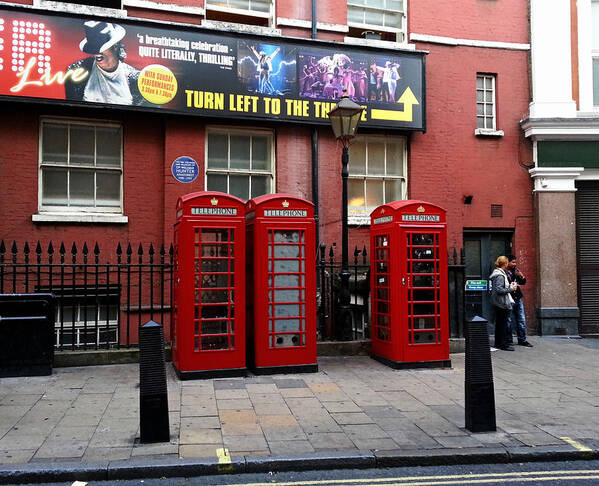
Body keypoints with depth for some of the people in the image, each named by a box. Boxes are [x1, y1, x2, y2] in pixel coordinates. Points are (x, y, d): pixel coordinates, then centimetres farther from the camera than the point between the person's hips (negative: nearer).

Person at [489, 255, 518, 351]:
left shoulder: (498, 273, 13)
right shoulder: (500, 275, -18)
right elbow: (499, 290, -25)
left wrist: (509, 286, 14)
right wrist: (510, 289, -16)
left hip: (497, 303, 10)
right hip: (502, 304, -10)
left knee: (499, 323, 16)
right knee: (503, 324, -4)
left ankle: (498, 343, 23)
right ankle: (504, 344, 1)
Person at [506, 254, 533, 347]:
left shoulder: (515, 271, 12)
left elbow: (523, 282, 21)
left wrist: (522, 277, 3)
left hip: (518, 299, 8)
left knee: (522, 320, 11)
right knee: (509, 321, 1)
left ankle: (522, 339, 20)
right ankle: (509, 340, 12)